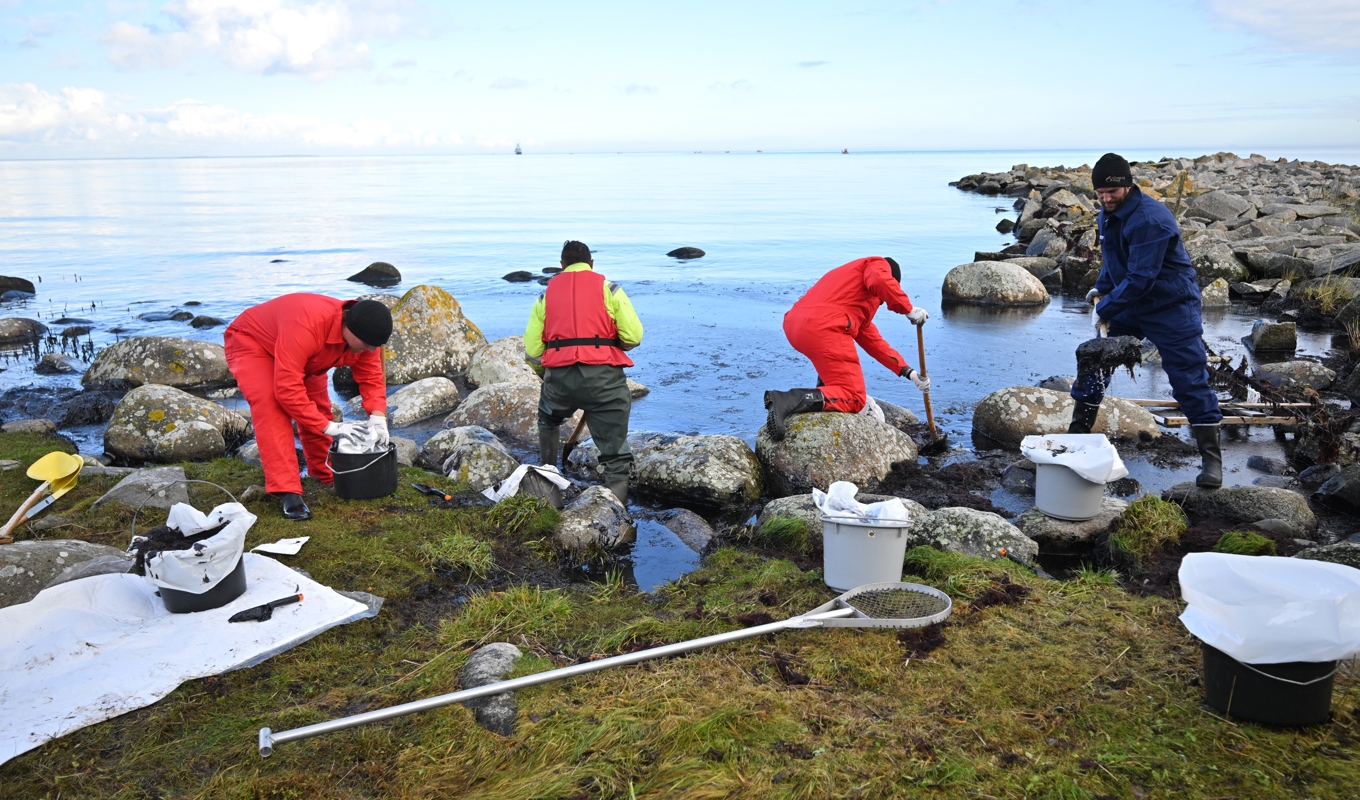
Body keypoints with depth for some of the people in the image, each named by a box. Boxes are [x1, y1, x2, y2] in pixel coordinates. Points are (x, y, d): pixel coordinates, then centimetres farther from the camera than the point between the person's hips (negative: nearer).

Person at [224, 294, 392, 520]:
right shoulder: (307, 325, -45)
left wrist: (378, 416, -33)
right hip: (250, 343, -7)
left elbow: (372, 378, -15)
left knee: (318, 407, 5)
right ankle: (288, 491, -26)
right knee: (271, 406, -27)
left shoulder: (364, 335, -22)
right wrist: (328, 427, -42)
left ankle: (327, 476, 27)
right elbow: (288, 389, -44)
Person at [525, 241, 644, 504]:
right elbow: (633, 336, 0)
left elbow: (532, 352, 10)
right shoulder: (608, 287, 11)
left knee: (548, 420, 35)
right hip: (603, 376, -2)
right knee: (616, 451, 4)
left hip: (558, 377, 3)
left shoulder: (546, 295, 17)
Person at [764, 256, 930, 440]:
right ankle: (786, 401, -26)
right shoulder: (879, 265, 17)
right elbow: (879, 281, -12)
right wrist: (909, 309, 0)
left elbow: (872, 340, 37)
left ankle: (822, 398, 19)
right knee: (854, 399, -5)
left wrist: (908, 372, 35)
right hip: (824, 328, -9)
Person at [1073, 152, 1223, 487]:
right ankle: (1077, 434, 18)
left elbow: (1140, 278, -30)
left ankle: (1211, 457, 6)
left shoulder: (1149, 219, -27)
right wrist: (1101, 287, 4)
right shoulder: (1109, 212, 3)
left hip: (1171, 308, -8)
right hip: (1128, 303, 8)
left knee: (1190, 380, -5)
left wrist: (1105, 309, -24)